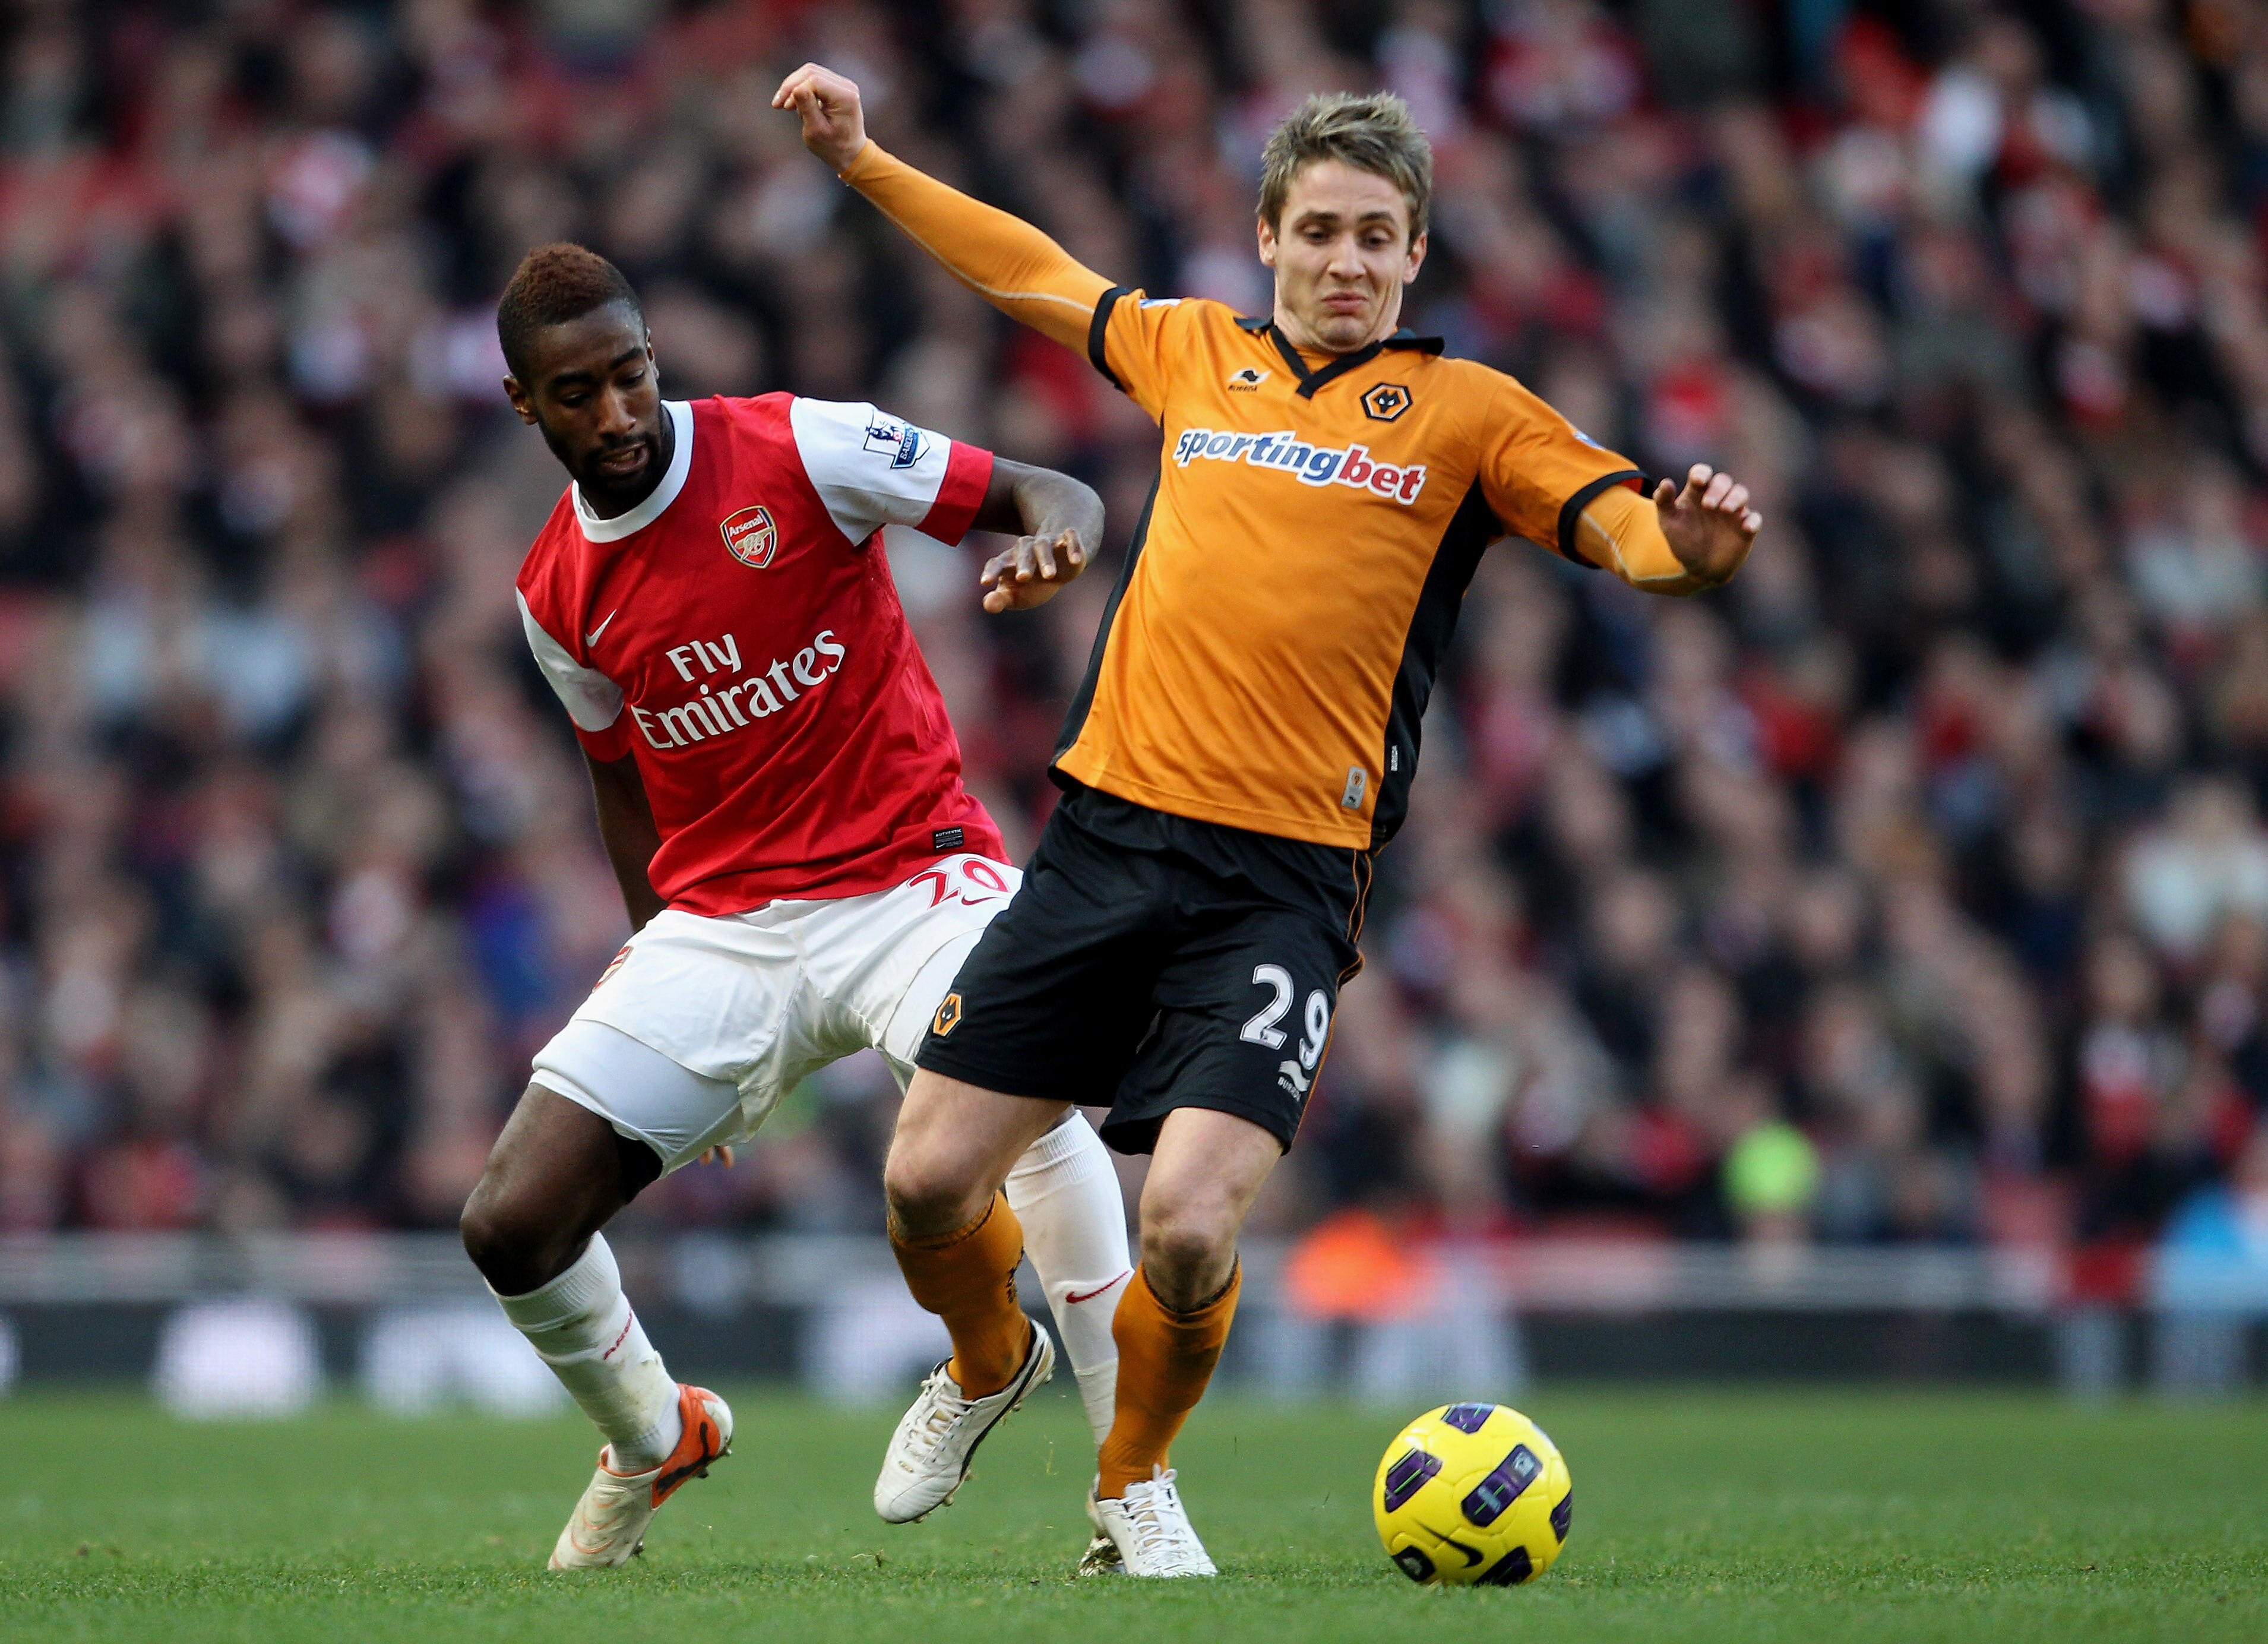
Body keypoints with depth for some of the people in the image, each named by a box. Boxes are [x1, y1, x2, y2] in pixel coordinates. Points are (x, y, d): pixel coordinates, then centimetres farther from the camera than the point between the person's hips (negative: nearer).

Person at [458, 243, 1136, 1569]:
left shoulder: (797, 450, -8)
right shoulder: (558, 594, 6)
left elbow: (1049, 495, -8)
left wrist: (1052, 533, -32)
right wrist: (660, 973, 18)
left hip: (910, 874, -4)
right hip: (717, 925, 4)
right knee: (512, 1225, -8)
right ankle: (657, 1438, 25)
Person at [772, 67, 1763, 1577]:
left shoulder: (1468, 413, 4)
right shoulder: (1195, 352, 14)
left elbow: (1623, 523, -7)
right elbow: (1034, 272, 29)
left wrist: (1688, 543, -30)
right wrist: (860, 158, 33)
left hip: (1285, 876, -3)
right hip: (1107, 832, 3)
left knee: (1188, 1227, -18)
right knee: (929, 1183, 0)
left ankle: (1137, 1477, 13)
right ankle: (992, 1360, 35)